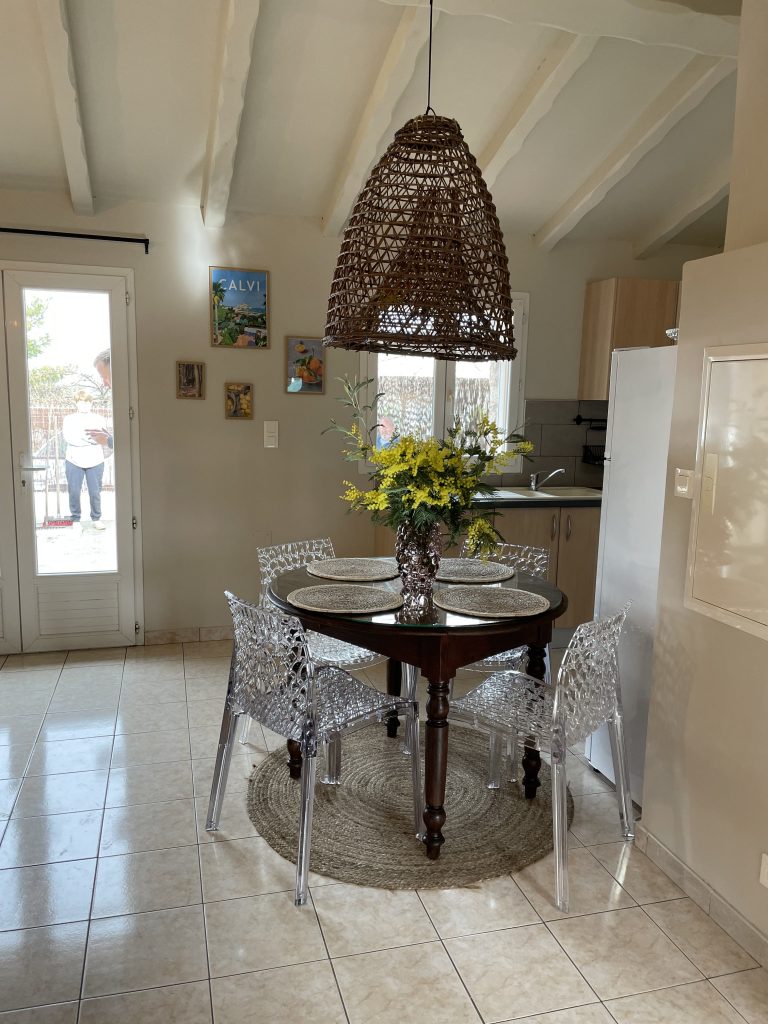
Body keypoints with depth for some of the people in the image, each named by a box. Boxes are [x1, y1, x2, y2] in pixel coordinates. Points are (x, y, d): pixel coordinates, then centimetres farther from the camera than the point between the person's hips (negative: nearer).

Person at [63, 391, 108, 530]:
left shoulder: (98, 418, 14)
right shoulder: (69, 418, 11)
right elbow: (68, 437, -7)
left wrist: (95, 436, -24)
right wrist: (86, 439, -19)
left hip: (95, 460, 0)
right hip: (74, 460, 0)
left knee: (95, 492, 0)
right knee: (74, 492, -2)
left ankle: (96, 519, 12)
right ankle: (75, 519, 11)